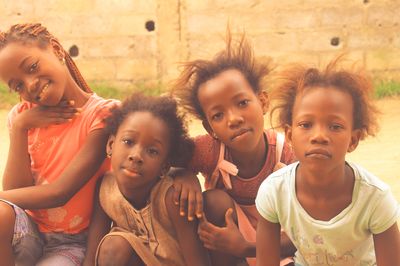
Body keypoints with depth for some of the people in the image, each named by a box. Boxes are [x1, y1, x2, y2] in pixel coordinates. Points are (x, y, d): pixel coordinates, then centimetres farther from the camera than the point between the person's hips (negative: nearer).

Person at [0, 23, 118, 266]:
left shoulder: (103, 114, -14)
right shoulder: (22, 115, 4)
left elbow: (59, 192, -20)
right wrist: (20, 129, -14)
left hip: (74, 243, -4)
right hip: (29, 232, 4)